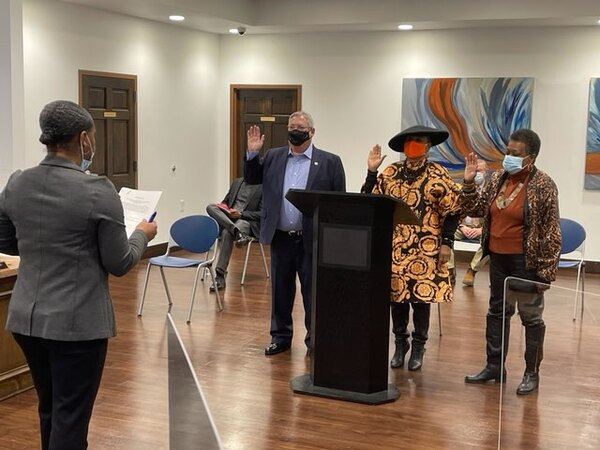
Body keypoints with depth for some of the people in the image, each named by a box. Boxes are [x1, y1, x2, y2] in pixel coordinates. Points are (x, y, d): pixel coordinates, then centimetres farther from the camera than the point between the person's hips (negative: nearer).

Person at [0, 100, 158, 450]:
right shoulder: (98, 190, -16)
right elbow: (119, 264, -9)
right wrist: (142, 235, 8)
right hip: (78, 322, -6)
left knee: (50, 410, 21)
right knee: (70, 417, 4)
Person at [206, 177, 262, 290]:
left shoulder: (262, 187, 0)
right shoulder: (237, 182, 19)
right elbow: (226, 201, 25)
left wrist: (241, 214, -18)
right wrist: (222, 207, 0)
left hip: (248, 221, -6)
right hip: (227, 219, 6)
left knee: (227, 232, -37)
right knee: (210, 207, -23)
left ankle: (220, 275, -37)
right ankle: (237, 232, -39)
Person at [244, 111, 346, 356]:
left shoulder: (330, 162, -1)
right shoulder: (273, 157, 9)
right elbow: (251, 179, 14)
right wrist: (252, 153, -2)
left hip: (312, 239, -3)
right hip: (280, 237, 3)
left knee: (313, 290, 6)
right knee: (280, 289, 12)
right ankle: (280, 336, 26)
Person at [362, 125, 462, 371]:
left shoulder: (438, 175, -4)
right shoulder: (391, 173, 5)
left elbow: (452, 211, -4)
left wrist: (446, 242, -9)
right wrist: (372, 171, -3)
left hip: (425, 249, -3)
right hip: (395, 246, 3)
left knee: (421, 296, 2)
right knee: (396, 295, 7)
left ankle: (418, 346, 17)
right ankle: (400, 343, 22)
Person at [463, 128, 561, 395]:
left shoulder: (543, 186, -14)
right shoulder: (498, 177, 4)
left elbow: (551, 231, -13)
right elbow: (476, 210, 11)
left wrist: (546, 269, -15)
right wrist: (469, 182, -3)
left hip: (526, 262, -6)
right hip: (498, 258, 7)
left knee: (531, 316, 5)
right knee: (497, 311, 15)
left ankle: (532, 373, 18)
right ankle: (494, 366, 27)